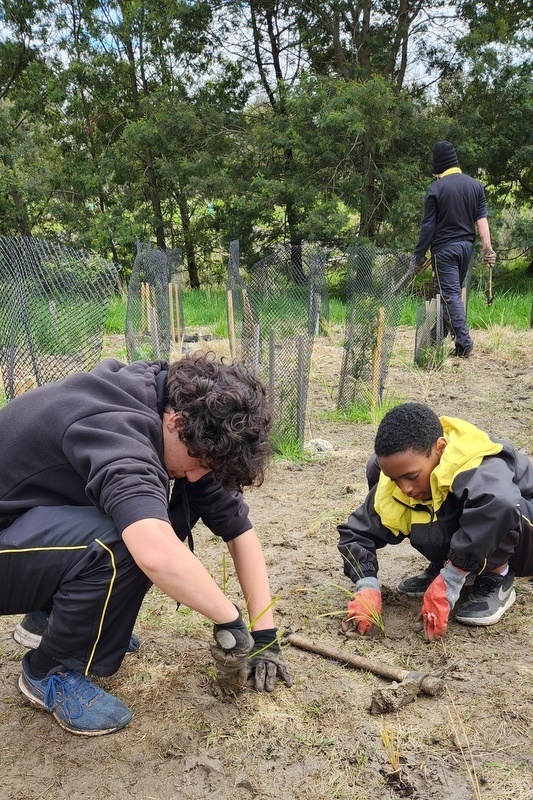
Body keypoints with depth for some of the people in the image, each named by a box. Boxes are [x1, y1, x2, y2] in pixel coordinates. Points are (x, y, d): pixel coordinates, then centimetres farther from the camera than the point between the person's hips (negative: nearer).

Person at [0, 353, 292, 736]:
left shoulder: (183, 420, -7)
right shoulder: (115, 423, -34)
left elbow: (239, 529, -4)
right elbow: (157, 555, -49)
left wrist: (264, 632, -7)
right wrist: (230, 622, -32)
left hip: (51, 522, 8)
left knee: (177, 511, -7)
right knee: (117, 543, -32)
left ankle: (51, 615, 11)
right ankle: (50, 672, -3)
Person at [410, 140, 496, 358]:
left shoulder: (435, 189, -8)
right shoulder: (475, 185, 7)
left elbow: (428, 226, -9)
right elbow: (482, 218, 1)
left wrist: (418, 256, -4)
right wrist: (487, 248, -1)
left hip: (444, 248, -6)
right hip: (466, 246, 6)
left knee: (450, 295, -5)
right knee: (454, 291, 15)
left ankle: (464, 343, -13)